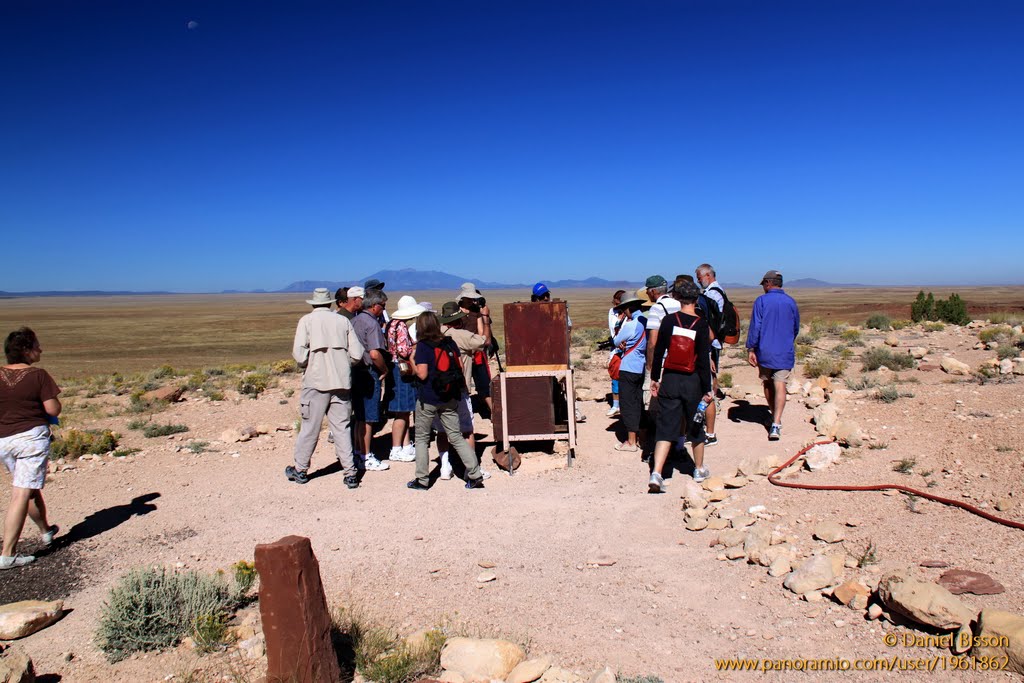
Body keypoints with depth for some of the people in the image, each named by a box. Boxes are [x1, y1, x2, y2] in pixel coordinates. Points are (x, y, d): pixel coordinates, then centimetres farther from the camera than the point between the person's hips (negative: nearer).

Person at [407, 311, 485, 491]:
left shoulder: (422, 346, -12)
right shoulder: (450, 343, 3)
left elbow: (422, 374, -17)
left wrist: (412, 361, -1)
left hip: (427, 399, -4)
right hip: (450, 398, 4)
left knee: (421, 438, 12)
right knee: (456, 437, 9)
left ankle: (422, 480, 15)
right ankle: (475, 476, 5)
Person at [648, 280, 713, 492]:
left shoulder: (669, 320, -4)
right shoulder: (701, 325, -9)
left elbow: (659, 351, 0)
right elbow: (703, 360, -9)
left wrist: (655, 378, 10)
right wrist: (707, 389, -2)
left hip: (669, 380, 1)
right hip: (692, 382, -1)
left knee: (665, 428, 3)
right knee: (695, 426, 17)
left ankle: (656, 474, -9)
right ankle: (699, 470, 34)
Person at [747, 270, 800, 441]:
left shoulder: (761, 301, -5)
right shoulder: (791, 302, 7)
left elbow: (755, 327, -10)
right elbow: (796, 328, 17)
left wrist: (750, 349, -6)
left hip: (765, 351, -1)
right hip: (785, 353, 1)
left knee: (767, 384, 17)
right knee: (780, 386, -6)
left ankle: (775, 417, 31)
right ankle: (776, 424, -19)